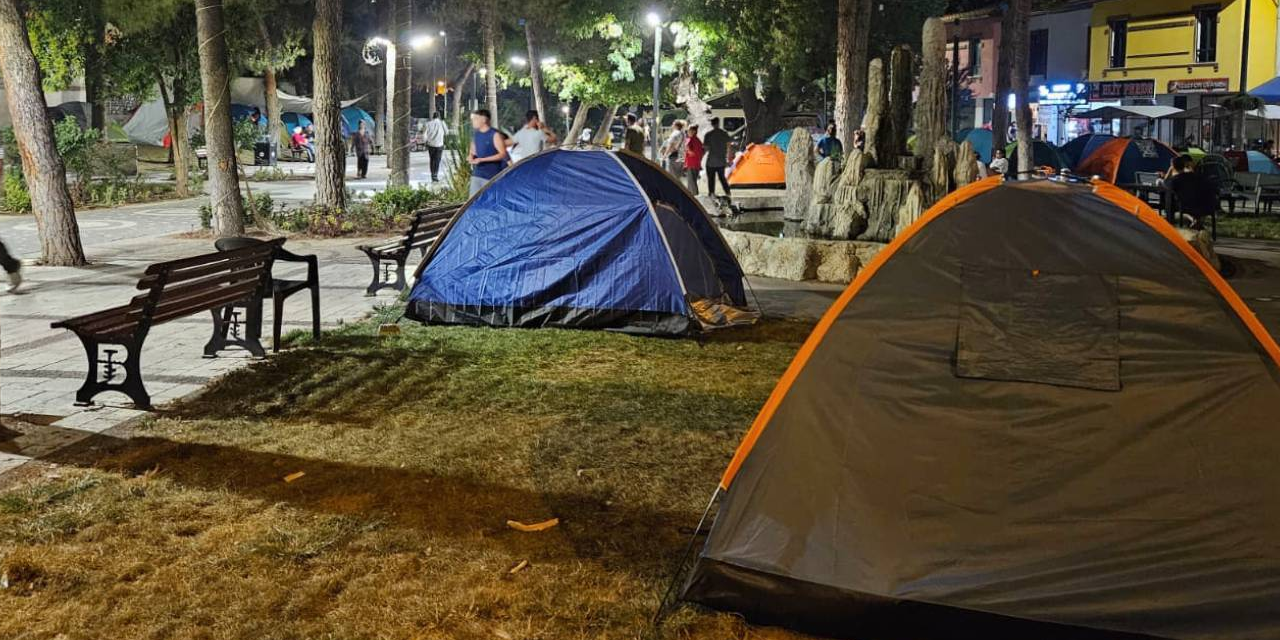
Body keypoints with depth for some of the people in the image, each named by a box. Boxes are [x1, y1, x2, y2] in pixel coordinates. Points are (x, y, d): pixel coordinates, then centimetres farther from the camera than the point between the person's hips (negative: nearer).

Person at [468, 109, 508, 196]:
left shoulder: (495, 135, -12)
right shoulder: (476, 134, 10)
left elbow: (503, 154, -16)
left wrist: (482, 159, -21)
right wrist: (471, 156, -3)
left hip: (491, 176, -7)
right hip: (477, 174, 7)